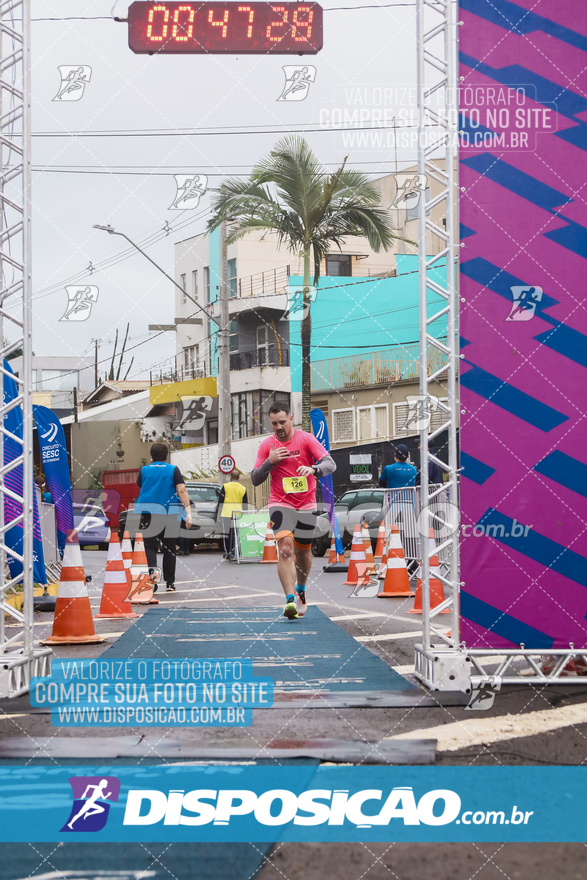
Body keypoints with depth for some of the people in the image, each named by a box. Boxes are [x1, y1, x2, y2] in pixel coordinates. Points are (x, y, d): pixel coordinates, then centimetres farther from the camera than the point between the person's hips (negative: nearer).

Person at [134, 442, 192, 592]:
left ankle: (152, 569, -29)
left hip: (147, 514, 0)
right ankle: (170, 582, 16)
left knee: (150, 546, 2)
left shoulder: (144, 470, 6)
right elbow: (181, 490, -11)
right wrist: (188, 512, -17)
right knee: (169, 547, 13)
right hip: (168, 514, 0)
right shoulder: (173, 470, 1)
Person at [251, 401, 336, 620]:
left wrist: (313, 469, -36)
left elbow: (330, 464, -15)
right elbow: (255, 479, 1)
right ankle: (290, 601, -28)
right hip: (280, 504, -1)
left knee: (303, 553, 12)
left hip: (307, 505, 1)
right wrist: (270, 462, -16)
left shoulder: (306, 439, -6)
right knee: (285, 549, -21)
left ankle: (301, 591, 40)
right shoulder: (267, 445, -1)